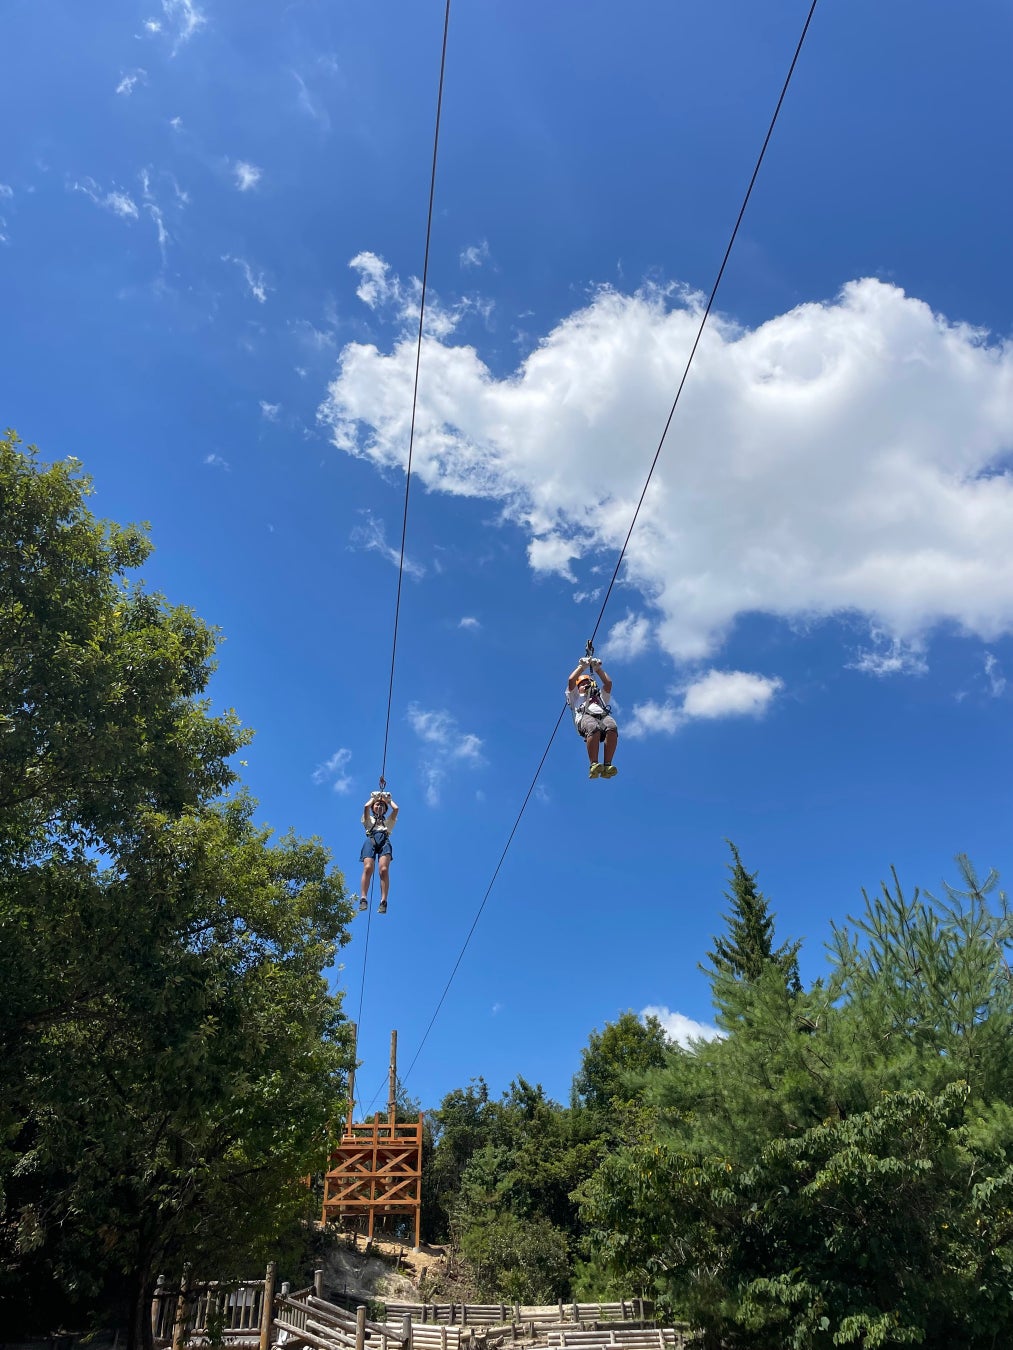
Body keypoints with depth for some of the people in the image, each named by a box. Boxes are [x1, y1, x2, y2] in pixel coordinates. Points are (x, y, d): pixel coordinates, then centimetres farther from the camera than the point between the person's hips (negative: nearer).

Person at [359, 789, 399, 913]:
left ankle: (383, 901, -36)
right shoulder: (369, 819, 34)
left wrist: (388, 800, 37)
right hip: (371, 839, 0)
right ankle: (363, 899, -37)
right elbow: (366, 806, 15)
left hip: (384, 840, 0)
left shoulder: (388, 821, 36)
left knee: (384, 869, -25)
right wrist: (374, 797, 33)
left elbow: (395, 808, 20)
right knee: (368, 868, -27)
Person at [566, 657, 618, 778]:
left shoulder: (600, 696, 47)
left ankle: (607, 765, -45)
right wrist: (582, 666, 34)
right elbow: (571, 680, 26)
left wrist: (598, 668, 39)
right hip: (585, 717, -2)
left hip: (604, 716, 2)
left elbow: (608, 683, 35)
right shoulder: (576, 697, 39)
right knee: (594, 728, -41)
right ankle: (594, 765, -49)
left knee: (612, 728, -36)